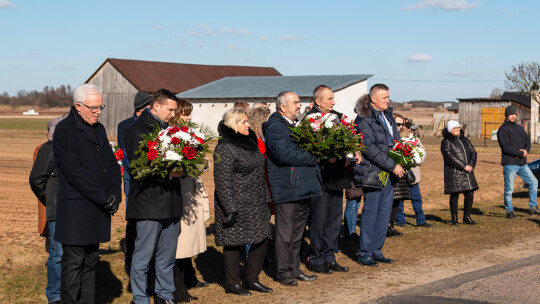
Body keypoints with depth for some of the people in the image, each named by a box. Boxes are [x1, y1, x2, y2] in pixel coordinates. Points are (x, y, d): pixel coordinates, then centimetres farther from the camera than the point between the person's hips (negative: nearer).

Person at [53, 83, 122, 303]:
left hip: (98, 210, 8)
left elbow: (112, 164, 16)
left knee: (90, 262, 10)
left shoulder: (99, 129, 16)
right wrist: (104, 199, -15)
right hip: (76, 211, -7)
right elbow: (75, 172, -17)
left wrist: (114, 195, -1)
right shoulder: (64, 130, -9)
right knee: (73, 264, -3)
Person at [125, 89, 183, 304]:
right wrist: (168, 174, -21)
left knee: (167, 254, 15)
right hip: (149, 203, -7)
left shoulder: (168, 128, 17)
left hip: (171, 202, 7)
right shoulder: (137, 129, -8)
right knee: (143, 255, 0)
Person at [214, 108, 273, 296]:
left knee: (262, 238, 8)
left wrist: (264, 200, 19)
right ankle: (233, 284, 14)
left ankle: (252, 279, 22)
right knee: (234, 243, 1)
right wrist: (230, 209, -22)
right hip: (237, 206, -8)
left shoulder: (250, 143, 13)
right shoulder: (225, 148, -15)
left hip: (256, 205, 9)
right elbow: (222, 181, -19)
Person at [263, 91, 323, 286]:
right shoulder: (274, 128, -12)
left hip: (303, 188, 9)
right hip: (287, 188, -9)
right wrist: (314, 158, -14)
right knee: (285, 234, 0)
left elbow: (304, 150, 26)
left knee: (297, 232, 14)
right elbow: (286, 154, -24)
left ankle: (294, 270, 23)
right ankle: (283, 272, 10)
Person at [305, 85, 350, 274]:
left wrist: (346, 157, -8)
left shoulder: (337, 117, 11)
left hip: (337, 178, 7)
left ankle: (329, 258, 24)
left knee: (335, 219, 14)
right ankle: (315, 260, 13)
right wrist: (326, 159, -25)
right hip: (320, 178, -7)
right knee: (318, 221, 1)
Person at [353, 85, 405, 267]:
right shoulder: (364, 120, -12)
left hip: (389, 173, 8)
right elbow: (370, 149, -19)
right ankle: (364, 254, 8)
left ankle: (376, 251, 20)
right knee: (370, 215, -2)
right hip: (372, 174, -8)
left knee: (385, 213, 11)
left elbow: (396, 141, 22)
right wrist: (393, 166, -18)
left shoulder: (387, 116, 14)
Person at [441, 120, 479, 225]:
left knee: (470, 195, 2)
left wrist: (471, 165, -6)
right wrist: (464, 166, -17)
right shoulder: (446, 142, -3)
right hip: (453, 173, -5)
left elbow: (473, 153, 13)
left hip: (467, 173, 5)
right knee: (454, 196, -1)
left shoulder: (465, 140, 18)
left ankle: (466, 216, 17)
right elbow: (449, 156, -14)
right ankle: (454, 218, 9)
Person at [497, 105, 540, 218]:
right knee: (509, 188, -2)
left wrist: (526, 151, -7)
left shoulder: (520, 128, 17)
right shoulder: (502, 130, -5)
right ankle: (509, 211, 9)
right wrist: (521, 153, -16)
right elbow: (506, 147, -15)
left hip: (522, 163, 7)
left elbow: (528, 142, 16)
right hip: (509, 164, -7)